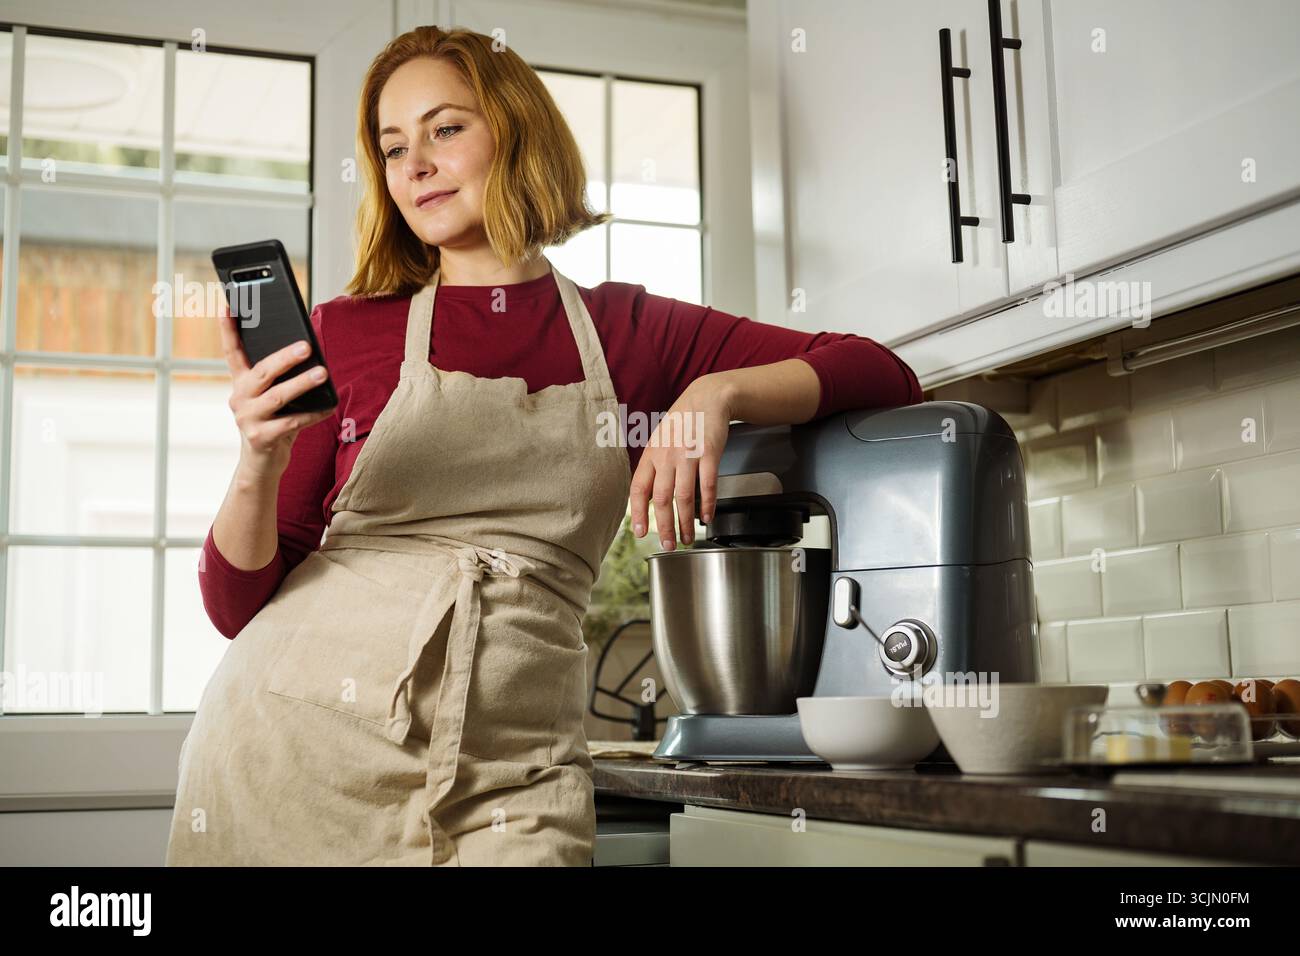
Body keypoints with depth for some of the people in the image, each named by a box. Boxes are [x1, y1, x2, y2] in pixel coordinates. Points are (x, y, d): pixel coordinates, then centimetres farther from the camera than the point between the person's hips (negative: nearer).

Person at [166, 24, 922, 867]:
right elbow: (237, 604, 5)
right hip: (296, 735, 0)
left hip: (502, 778, 1)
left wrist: (718, 392, -12)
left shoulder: (629, 330, 8)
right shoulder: (344, 335, 5)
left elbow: (884, 378, 5)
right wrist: (258, 468, -15)